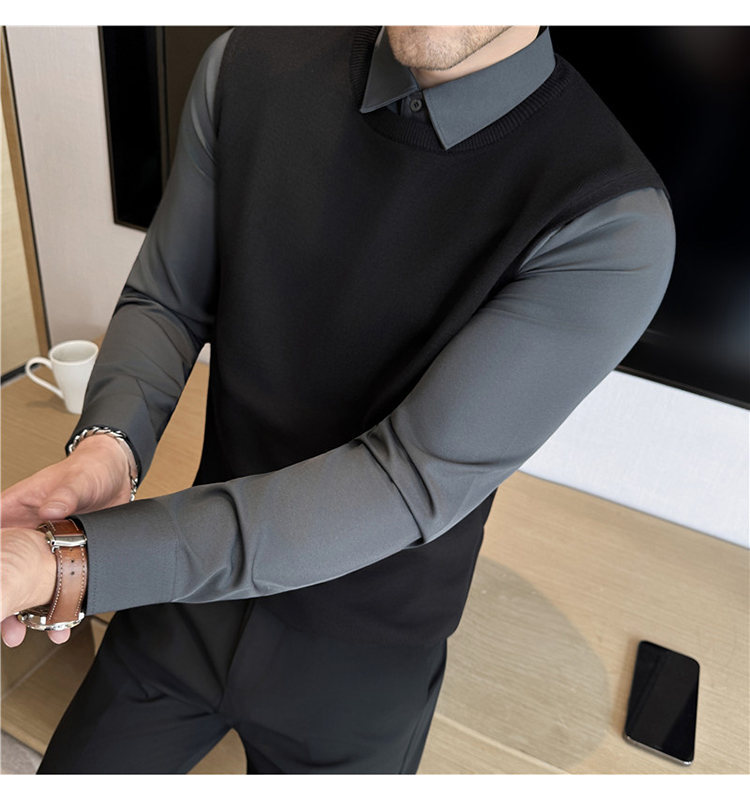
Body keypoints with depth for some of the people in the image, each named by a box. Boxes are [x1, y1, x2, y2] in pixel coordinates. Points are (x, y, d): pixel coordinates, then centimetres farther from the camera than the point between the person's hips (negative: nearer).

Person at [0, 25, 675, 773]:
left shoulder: (613, 226, -24)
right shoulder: (249, 67, -11)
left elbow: (410, 484, -27)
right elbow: (164, 300, -3)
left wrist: (71, 562, -32)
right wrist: (107, 444, -25)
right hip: (194, 588, 4)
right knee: (74, 773, 22)